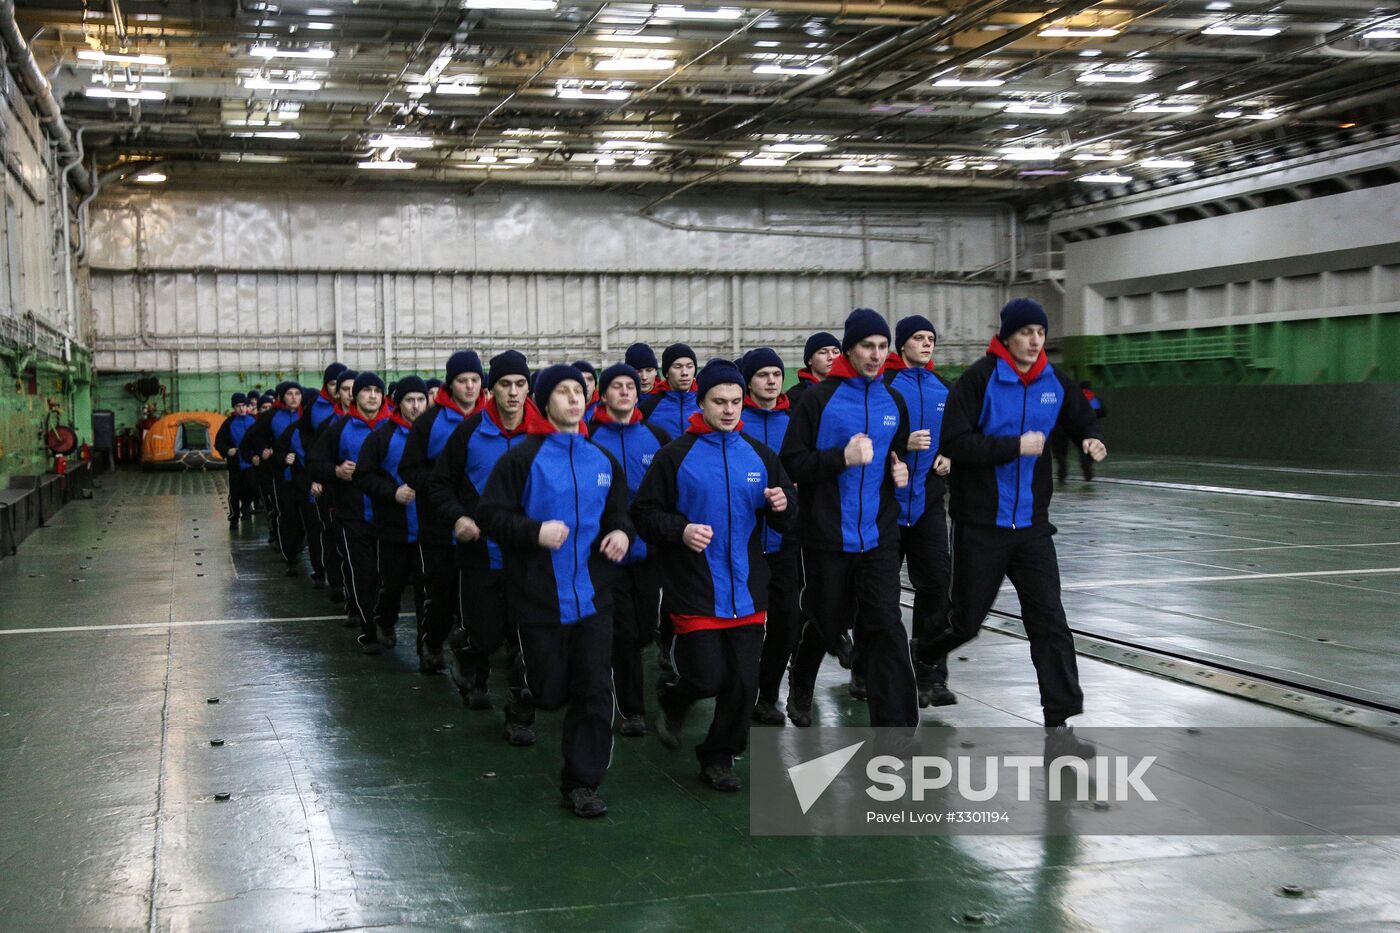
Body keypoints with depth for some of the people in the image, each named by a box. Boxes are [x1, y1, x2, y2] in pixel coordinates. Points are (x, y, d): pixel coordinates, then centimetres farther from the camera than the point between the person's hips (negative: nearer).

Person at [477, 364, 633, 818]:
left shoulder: (603, 460, 9)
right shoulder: (522, 458, -7)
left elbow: (619, 512, 20)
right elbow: (491, 516, -9)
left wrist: (622, 532, -2)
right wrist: (535, 531, -23)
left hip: (592, 596, 4)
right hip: (539, 598, -4)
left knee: (595, 691, -2)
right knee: (549, 690, 5)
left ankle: (581, 784, 8)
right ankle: (520, 705, 42)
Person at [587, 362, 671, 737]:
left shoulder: (657, 437, 7)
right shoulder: (589, 437, -3)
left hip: (649, 548, 3)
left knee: (645, 631, 9)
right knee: (624, 631, -2)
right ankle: (632, 710, 9)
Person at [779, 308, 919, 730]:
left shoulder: (893, 402, 10)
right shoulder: (819, 398, -7)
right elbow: (792, 462, -12)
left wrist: (900, 471, 3)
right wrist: (842, 458, -23)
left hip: (879, 537, 3)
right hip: (827, 537, -3)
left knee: (886, 627, -7)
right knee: (825, 624, 13)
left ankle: (896, 724, -5)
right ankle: (800, 688, 42)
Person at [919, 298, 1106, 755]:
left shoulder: (1054, 382, 3)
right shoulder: (978, 379, -12)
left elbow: (1082, 418, 20)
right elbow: (952, 443, -20)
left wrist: (1091, 439, -2)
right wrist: (1016, 446, -21)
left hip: (1031, 524, 4)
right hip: (980, 524, -4)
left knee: (1049, 622, -2)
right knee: (966, 619, 7)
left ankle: (1059, 726, 0)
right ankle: (925, 657, 39)